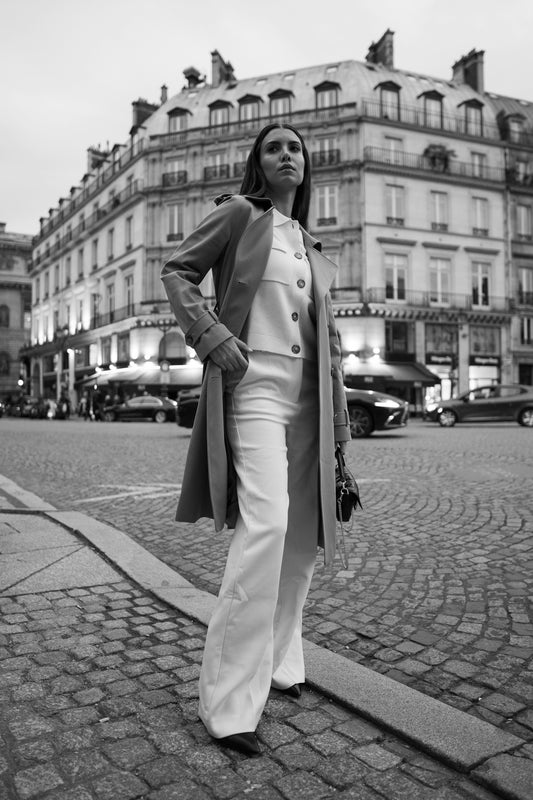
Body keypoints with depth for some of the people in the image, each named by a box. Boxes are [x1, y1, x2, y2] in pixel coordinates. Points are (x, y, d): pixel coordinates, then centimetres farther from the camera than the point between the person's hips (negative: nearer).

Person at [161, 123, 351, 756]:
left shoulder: (311, 250, 20)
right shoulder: (238, 214, 4)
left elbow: (327, 341, 18)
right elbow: (177, 272, 1)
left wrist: (337, 424, 13)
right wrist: (214, 337, -14)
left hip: (305, 396, 7)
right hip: (253, 386, -7)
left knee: (304, 536, 8)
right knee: (265, 526, -22)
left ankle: (280, 663, 27)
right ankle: (229, 702, -10)